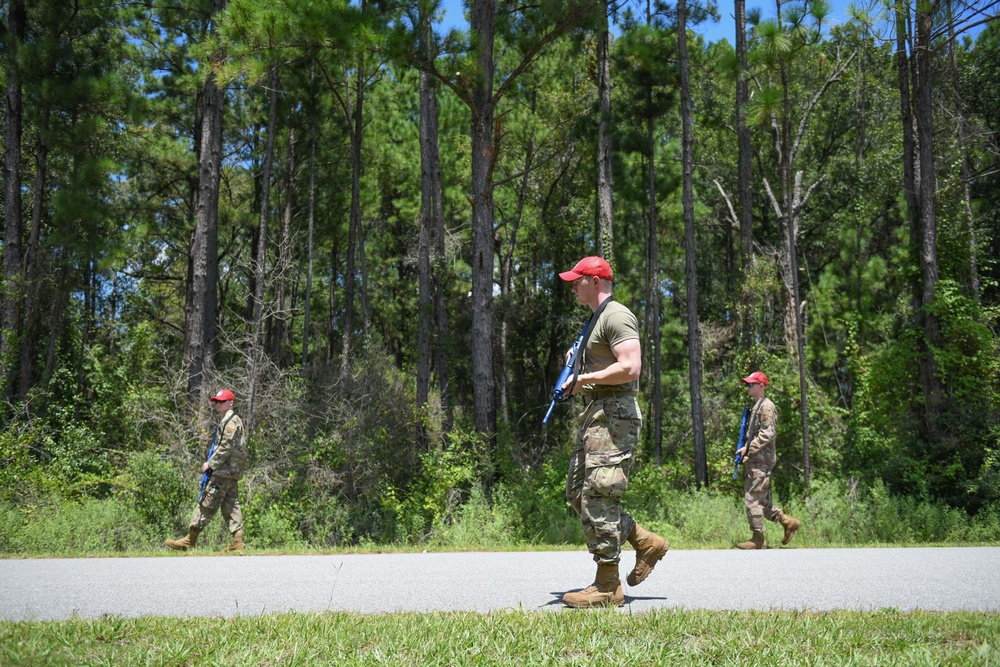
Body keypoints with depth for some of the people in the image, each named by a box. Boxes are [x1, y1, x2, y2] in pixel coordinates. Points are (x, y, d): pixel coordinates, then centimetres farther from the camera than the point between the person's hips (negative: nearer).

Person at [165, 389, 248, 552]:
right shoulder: (226, 421, 21)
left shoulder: (231, 421, -12)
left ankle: (189, 541, -5)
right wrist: (212, 464, 17)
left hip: (224, 471, -11)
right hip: (229, 471, 11)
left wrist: (211, 464, -14)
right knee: (230, 505, 7)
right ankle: (237, 542, 5)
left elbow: (226, 448, -19)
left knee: (207, 503, -7)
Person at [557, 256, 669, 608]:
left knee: (597, 497, -12)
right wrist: (576, 380, 15)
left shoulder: (616, 316, -11)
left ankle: (608, 586, -6)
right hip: (594, 415, 11)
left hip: (614, 414, -11)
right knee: (577, 493, 11)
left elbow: (630, 368, -23)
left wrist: (587, 378, -12)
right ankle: (646, 543, 18)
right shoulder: (596, 319, 22)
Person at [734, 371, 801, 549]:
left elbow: (767, 434, -20)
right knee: (760, 500, 13)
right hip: (753, 460, 10)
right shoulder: (755, 406, 18)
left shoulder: (766, 407, -12)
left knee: (752, 499, -7)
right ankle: (788, 522, 20)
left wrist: (748, 449, -18)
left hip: (761, 461, -10)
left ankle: (758, 539, 0)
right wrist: (745, 449, 13)